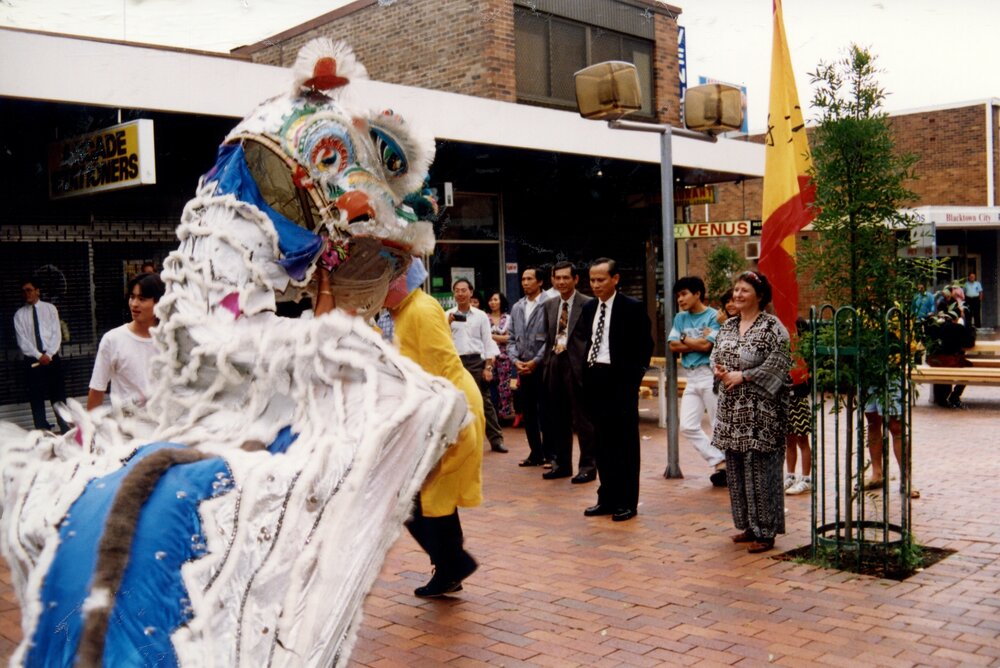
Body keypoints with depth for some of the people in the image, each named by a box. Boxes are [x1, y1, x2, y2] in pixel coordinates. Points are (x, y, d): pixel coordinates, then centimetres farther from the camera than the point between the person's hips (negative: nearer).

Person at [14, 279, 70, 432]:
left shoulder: (50, 308, 5)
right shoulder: (19, 314, 5)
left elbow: (57, 334, -1)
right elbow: (22, 341, -3)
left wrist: (48, 355, -13)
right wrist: (39, 356, -14)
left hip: (52, 358, 0)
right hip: (32, 360, 0)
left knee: (59, 396, 2)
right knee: (36, 398, 1)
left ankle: (66, 431, 5)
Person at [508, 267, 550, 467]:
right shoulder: (517, 308, 12)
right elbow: (512, 339, 13)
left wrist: (535, 361, -13)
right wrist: (515, 360, -2)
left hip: (542, 366, -6)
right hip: (523, 367, 6)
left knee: (545, 411, 0)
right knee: (527, 412, 9)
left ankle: (549, 453, 10)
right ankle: (535, 453, 19)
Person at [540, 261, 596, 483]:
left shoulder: (588, 304, -6)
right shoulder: (549, 305, 13)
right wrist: (547, 362, 10)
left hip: (577, 366, -6)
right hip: (554, 365, 6)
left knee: (582, 419, -1)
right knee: (557, 418, 12)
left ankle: (588, 466, 8)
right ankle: (562, 463, 22)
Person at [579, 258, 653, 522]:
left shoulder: (632, 308, -7)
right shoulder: (589, 308, 11)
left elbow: (645, 345, -6)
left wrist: (635, 376, -12)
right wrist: (585, 375, 6)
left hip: (620, 381, -6)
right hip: (594, 379, 6)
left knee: (625, 444, 2)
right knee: (602, 443, 12)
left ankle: (627, 502, 11)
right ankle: (607, 498, 21)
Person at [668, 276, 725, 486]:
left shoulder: (713, 316, -5)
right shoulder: (680, 318, 13)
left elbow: (707, 345, -15)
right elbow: (673, 345, 2)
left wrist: (685, 340, -1)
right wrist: (698, 342, -7)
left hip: (710, 375, -6)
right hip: (691, 378, 6)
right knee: (687, 426, -1)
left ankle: (726, 463, 11)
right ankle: (719, 461, 5)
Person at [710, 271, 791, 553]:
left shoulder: (772, 327, -9)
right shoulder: (728, 326, 14)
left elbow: (778, 363, -16)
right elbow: (715, 354, 20)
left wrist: (742, 376, -16)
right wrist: (720, 371, -2)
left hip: (760, 409, -7)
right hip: (732, 407, 7)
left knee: (760, 466, -4)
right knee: (736, 466, 11)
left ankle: (765, 531, 5)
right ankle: (749, 525, 23)